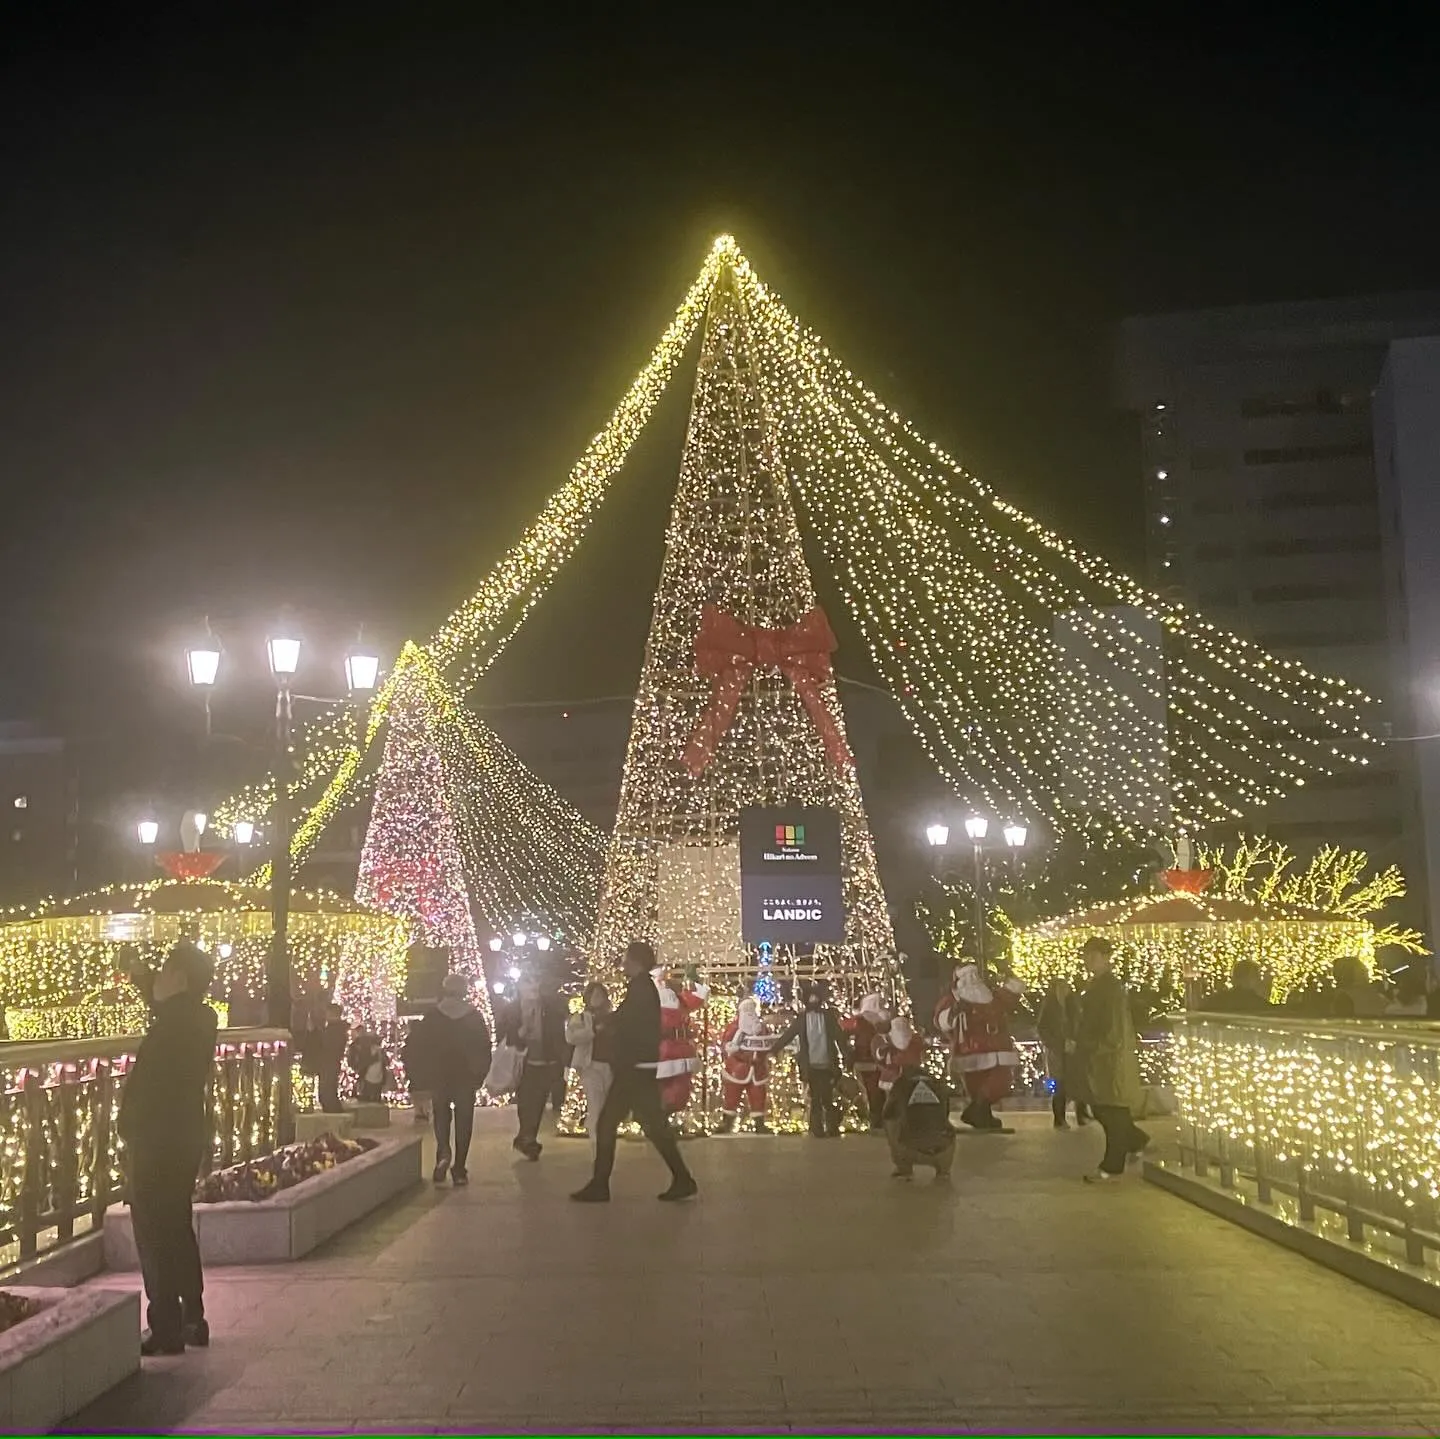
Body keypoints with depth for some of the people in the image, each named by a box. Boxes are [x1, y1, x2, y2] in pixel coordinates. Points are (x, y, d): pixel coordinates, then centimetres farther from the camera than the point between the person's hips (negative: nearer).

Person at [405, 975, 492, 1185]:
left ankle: (443, 1152, -12)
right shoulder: (475, 1017, -2)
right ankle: (459, 1169, 5)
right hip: (466, 1079, 0)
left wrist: (421, 1078, 6)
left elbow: (415, 1049, -3)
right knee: (463, 1122, 7)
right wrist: (479, 1076, 7)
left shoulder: (431, 1018, -2)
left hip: (438, 1078, 0)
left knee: (442, 1116, 14)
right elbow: (485, 1049, -2)